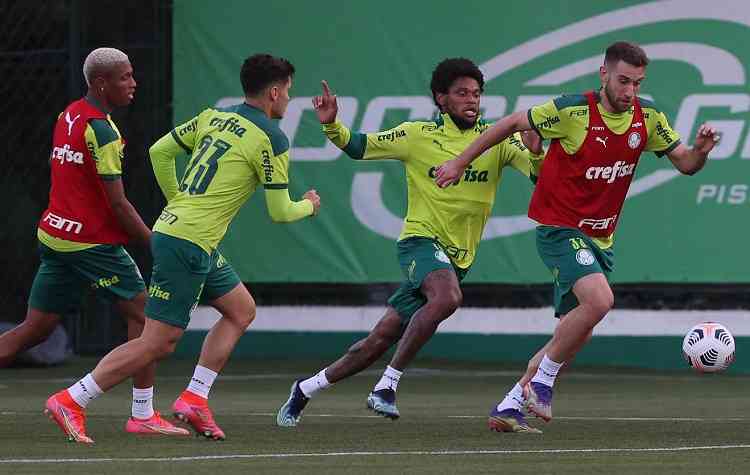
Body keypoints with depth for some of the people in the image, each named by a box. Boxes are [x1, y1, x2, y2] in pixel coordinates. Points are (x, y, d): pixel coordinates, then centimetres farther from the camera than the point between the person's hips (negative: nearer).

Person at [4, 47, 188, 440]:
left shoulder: (68, 115, 11)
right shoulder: (101, 130, -16)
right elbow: (117, 204, -17)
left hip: (54, 233, 9)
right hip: (92, 241, -9)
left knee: (35, 329, 12)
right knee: (142, 316, 2)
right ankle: (143, 415, 2)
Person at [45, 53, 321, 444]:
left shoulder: (214, 116, 12)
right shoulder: (272, 140, -10)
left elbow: (159, 151, 16)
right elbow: (279, 212, -5)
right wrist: (308, 206, 16)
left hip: (174, 226, 9)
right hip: (188, 244, -9)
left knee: (242, 310, 18)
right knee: (158, 342, -6)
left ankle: (195, 398, 13)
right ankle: (70, 402, -5)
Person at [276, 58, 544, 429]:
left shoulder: (496, 140, 1)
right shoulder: (418, 136, -1)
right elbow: (357, 147, 6)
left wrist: (536, 153, -29)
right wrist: (331, 125, -12)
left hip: (457, 259, 3)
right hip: (421, 240, -3)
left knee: (380, 340, 4)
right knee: (447, 297, -36)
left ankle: (306, 389, 22)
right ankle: (387, 385, -25)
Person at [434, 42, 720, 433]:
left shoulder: (648, 117, -1)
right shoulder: (571, 111, -16)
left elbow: (685, 164, 5)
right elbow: (513, 123, -4)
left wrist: (700, 150, -19)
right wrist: (461, 162, 2)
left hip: (600, 238, 7)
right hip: (560, 228, -7)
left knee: (576, 334, 9)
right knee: (599, 300, -28)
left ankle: (511, 403, 22)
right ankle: (542, 379, -10)